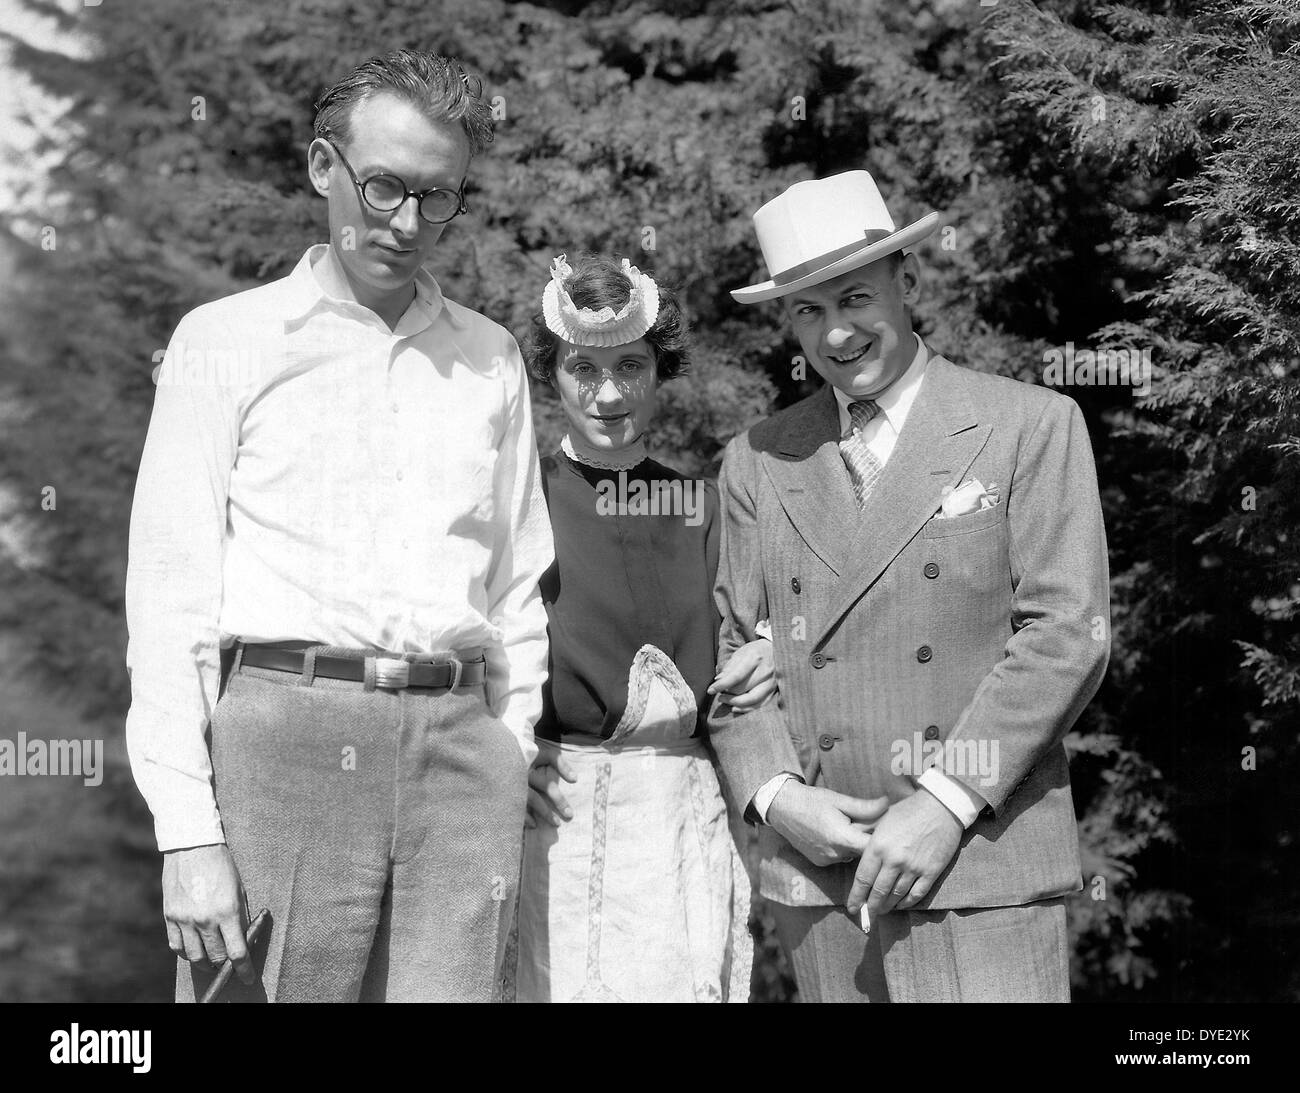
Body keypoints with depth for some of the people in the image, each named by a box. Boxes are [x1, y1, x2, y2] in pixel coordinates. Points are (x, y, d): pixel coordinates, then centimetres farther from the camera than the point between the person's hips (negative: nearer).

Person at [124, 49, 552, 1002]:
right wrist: (188, 831, -7)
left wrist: (511, 754, 7)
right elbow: (171, 592, 0)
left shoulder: (491, 359, 15)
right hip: (282, 732, -2)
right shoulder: (227, 340, 5)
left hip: (461, 743, 3)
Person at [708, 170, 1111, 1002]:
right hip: (818, 870, 3)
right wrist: (776, 795, -5)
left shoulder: (1030, 426, 2)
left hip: (984, 855, -3)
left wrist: (945, 804, -11)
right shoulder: (757, 464, 11)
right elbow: (730, 649, 12)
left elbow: (1069, 631, -5)